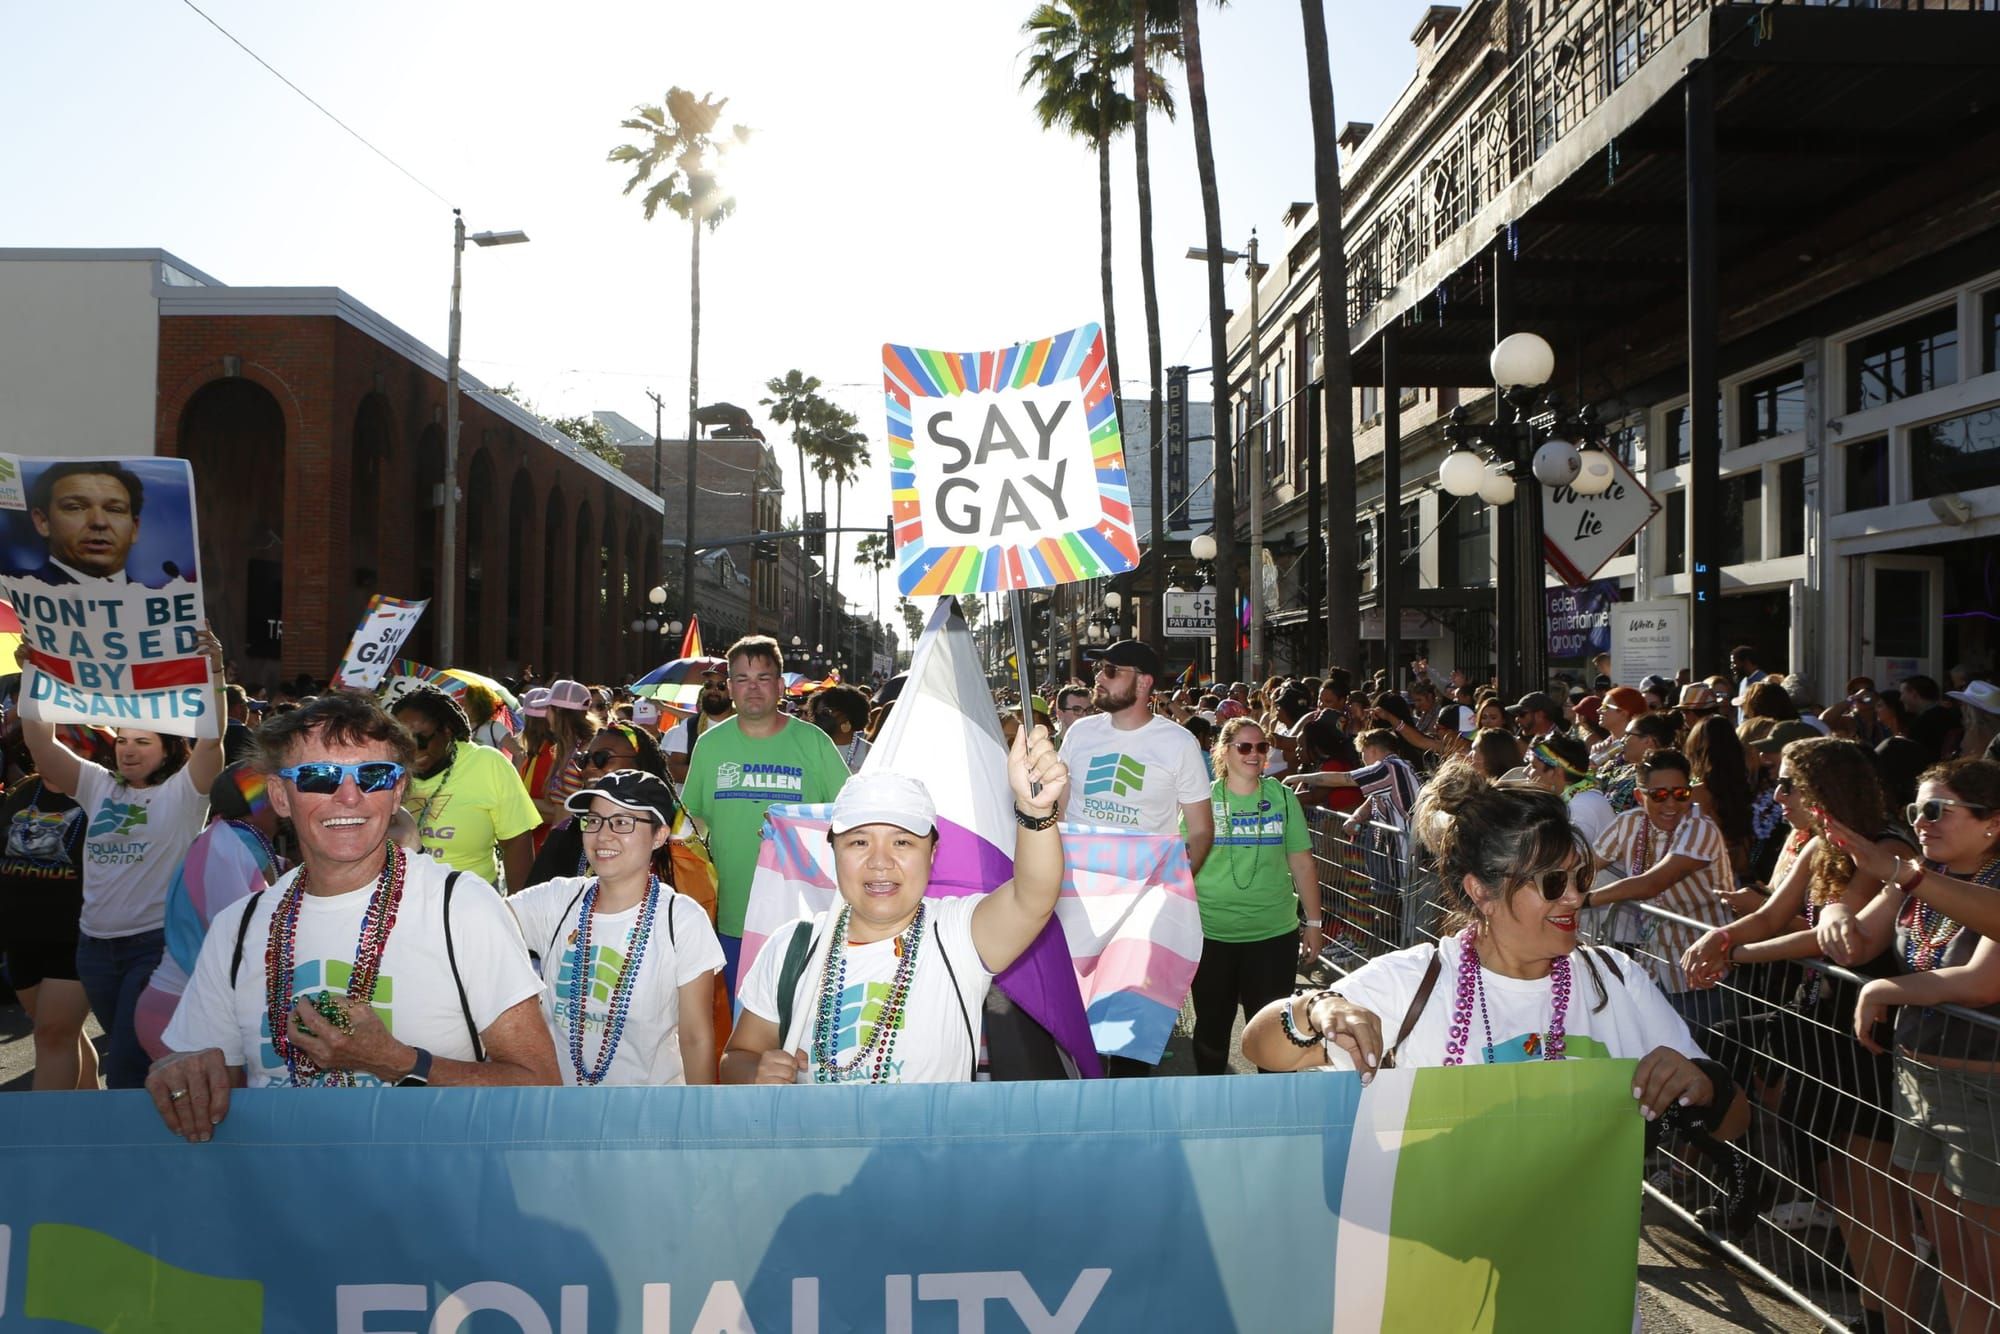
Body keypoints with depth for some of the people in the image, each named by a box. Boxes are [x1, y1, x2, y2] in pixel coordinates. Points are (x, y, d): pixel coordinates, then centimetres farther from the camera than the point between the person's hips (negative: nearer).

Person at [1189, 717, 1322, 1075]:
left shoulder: (1282, 797, 2)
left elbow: (1302, 862, 5)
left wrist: (1314, 922, 4)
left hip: (1275, 933, 1)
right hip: (1212, 934, 0)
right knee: (1212, 1024, 12)